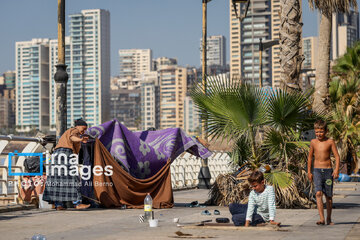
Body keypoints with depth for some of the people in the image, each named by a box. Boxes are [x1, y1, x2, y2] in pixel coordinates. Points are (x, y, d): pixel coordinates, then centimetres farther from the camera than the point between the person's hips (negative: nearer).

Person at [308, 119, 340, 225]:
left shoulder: (330, 142, -1)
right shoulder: (313, 142, 6)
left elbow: (337, 156, -2)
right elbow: (310, 157, 16)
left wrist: (336, 170, -14)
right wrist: (309, 172, 14)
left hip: (328, 170, -1)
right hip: (317, 170, 1)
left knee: (328, 196, 5)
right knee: (318, 193, -16)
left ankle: (329, 219, 19)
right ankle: (321, 219, -22)